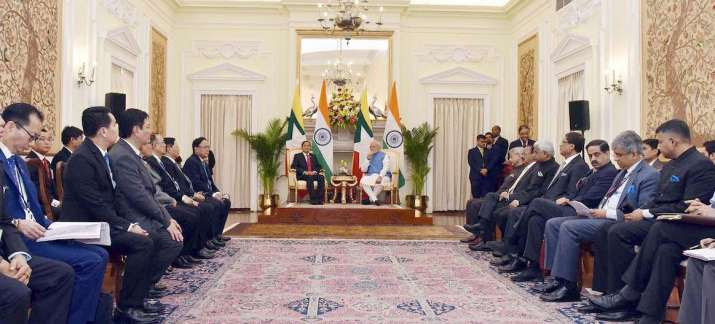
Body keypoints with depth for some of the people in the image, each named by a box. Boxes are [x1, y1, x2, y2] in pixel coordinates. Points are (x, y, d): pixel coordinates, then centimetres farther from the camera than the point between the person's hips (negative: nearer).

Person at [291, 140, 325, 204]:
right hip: (302, 175, -3)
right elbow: (293, 166, 0)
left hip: (313, 174, 3)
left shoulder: (313, 156, 25)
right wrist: (304, 172, -13)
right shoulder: (297, 156, 15)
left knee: (321, 177, -30)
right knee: (310, 178, -37)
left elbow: (319, 166, 15)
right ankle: (313, 199, -40)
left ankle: (319, 199, -35)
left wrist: (314, 171, -8)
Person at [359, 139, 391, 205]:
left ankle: (370, 199, -19)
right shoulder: (368, 156, 18)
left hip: (382, 176, -3)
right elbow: (363, 170, 9)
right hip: (370, 176, 3)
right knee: (363, 181, -30)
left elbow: (385, 168, -8)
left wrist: (380, 176, -26)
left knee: (379, 182, -39)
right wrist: (367, 159, -3)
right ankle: (375, 199, -32)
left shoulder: (384, 156, 6)